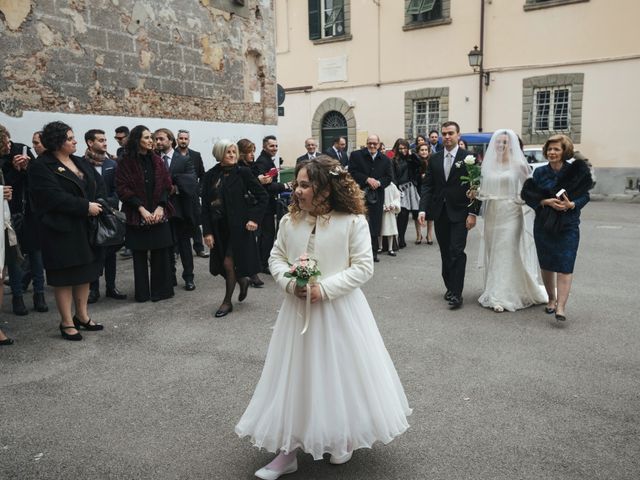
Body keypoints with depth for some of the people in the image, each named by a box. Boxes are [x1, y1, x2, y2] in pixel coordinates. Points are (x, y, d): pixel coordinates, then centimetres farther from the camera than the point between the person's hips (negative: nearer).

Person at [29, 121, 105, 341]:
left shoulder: (80, 162, 13)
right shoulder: (41, 167, -10)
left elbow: (99, 183, 10)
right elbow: (55, 197, -21)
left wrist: (98, 203, -8)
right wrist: (86, 207, -20)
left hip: (85, 228, 7)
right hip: (61, 230, -7)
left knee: (85, 272, 12)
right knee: (64, 275, 2)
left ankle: (82, 315, 26)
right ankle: (66, 323, 13)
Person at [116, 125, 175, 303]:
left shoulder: (157, 161, 8)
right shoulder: (126, 162, -3)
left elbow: (166, 185, 5)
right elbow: (122, 189, -8)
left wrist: (160, 207, -9)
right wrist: (141, 209, -15)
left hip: (158, 214, 3)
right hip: (136, 216, -3)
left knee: (161, 254, 3)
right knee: (140, 255, 5)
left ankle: (161, 290, 15)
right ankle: (142, 293, 15)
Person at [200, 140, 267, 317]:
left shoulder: (243, 172, -7)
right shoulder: (210, 176, 1)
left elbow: (263, 196, -4)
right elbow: (205, 206, 1)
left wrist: (254, 219, -12)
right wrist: (207, 232, -5)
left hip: (239, 226, -4)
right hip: (219, 227, 4)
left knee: (229, 262, -4)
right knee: (223, 264, 8)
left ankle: (227, 301, 15)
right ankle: (242, 280, 39)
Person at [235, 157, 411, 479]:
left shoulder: (353, 221, -12)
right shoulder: (289, 221, 0)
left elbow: (363, 268, -13)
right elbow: (276, 258, 7)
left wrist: (325, 288, -21)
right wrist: (290, 283, -13)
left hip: (339, 311, -3)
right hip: (298, 309, 4)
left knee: (340, 373, 11)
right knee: (294, 375, 9)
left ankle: (343, 439, 39)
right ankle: (287, 450, 24)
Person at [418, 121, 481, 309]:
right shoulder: (434, 159, 7)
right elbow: (427, 186, 5)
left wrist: (473, 213, -11)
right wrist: (423, 209, -6)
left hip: (459, 213, -4)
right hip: (440, 213, 4)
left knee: (457, 252, -9)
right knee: (445, 253, 11)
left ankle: (456, 294, -6)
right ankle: (450, 287, 24)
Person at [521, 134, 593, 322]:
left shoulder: (576, 171, -1)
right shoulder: (540, 172, 4)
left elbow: (584, 196, 1)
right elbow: (530, 196, 1)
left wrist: (571, 205, -19)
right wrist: (547, 202, -16)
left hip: (568, 225, -2)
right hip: (544, 224, 3)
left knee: (565, 265, -10)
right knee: (546, 265, 10)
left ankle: (561, 306, -11)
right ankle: (551, 298, 29)